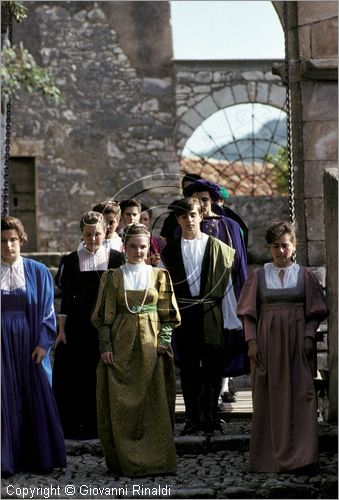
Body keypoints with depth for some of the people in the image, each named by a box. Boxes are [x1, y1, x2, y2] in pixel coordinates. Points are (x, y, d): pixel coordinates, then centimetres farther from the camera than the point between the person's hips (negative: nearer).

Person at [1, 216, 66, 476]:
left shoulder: (38, 272, 3)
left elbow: (47, 310, 4)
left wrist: (43, 343, -6)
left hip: (29, 343, 1)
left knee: (36, 398, 3)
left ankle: (38, 458, 13)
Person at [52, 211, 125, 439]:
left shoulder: (116, 258, 2)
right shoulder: (71, 261, 3)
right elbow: (66, 297, 5)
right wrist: (62, 329, 1)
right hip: (78, 326, 0)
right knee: (76, 374, 0)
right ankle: (75, 422, 10)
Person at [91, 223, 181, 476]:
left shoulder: (159, 276, 7)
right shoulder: (113, 277, 6)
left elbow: (167, 314, 6)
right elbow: (105, 315, 4)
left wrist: (164, 341, -6)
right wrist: (105, 346, -5)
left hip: (151, 344, 0)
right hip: (122, 345, 0)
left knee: (154, 401, -2)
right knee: (121, 403, -1)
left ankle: (156, 458, 5)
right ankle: (124, 459, 7)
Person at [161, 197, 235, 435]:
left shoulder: (218, 247, 4)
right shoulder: (170, 250, 9)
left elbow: (226, 284, 5)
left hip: (211, 314, -1)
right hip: (183, 315, 1)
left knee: (213, 367, -1)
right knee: (188, 368, 4)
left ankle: (210, 417, 7)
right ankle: (192, 418, 10)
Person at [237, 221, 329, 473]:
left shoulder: (304, 275, 5)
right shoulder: (259, 276, 6)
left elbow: (315, 312, 4)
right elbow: (249, 312, 5)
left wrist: (309, 336, -10)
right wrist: (251, 342, -5)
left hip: (297, 343, 0)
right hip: (268, 342, 1)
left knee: (298, 395, -3)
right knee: (268, 397, 1)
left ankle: (298, 452, 2)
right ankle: (268, 456, 7)